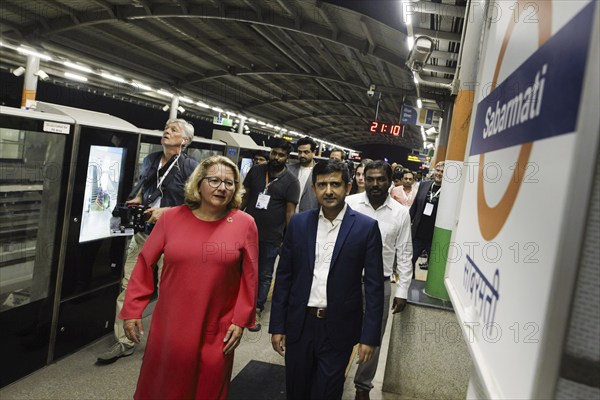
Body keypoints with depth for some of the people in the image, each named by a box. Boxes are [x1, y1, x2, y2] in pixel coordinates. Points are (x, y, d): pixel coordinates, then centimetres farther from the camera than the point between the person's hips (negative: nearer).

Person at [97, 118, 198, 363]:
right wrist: (136, 199, 7)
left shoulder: (190, 167, -8)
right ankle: (124, 342, 18)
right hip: (143, 232, 6)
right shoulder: (150, 160, 11)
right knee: (128, 286, 5)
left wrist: (166, 211, -19)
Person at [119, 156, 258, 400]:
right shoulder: (172, 218, -3)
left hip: (217, 331, -1)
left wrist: (240, 320, -4)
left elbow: (249, 277, -3)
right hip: (170, 325, 1)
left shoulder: (245, 224, -6)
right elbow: (145, 264, 1)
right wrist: (132, 310, 1)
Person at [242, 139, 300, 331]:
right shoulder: (256, 171, 3)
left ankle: (257, 310, 23)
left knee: (264, 275, 10)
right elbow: (245, 196, 10)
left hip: (271, 237, -3)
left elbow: (290, 212, -8)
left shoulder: (291, 182, -7)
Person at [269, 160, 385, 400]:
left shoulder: (366, 227, -7)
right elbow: (283, 276, 3)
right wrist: (277, 326, 3)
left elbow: (374, 286, -5)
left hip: (338, 329, -2)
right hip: (299, 325, 3)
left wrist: (370, 336, -8)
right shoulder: (298, 223, 0)